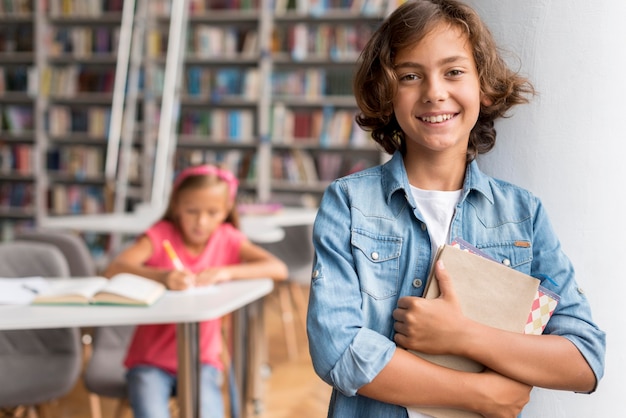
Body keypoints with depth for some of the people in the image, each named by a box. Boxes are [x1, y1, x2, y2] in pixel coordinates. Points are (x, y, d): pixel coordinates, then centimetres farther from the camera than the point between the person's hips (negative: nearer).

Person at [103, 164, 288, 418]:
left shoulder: (227, 239, -2)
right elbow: (113, 270, -23)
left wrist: (227, 271, -27)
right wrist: (161, 275, -39)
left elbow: (279, 269, -14)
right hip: (150, 360, -1)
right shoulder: (161, 235, -8)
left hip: (201, 360, 1)